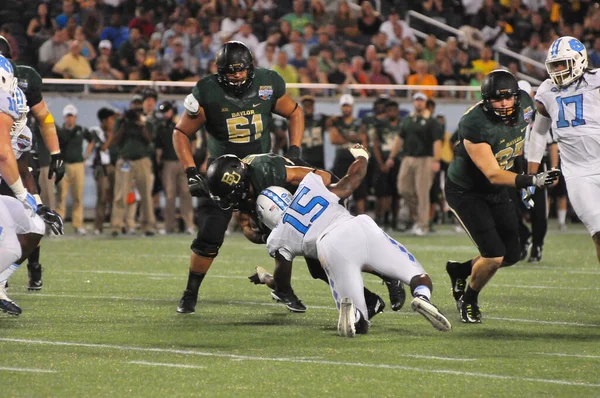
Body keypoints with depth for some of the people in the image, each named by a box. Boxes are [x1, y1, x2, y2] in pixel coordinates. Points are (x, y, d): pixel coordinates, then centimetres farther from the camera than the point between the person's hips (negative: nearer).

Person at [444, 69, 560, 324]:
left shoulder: (524, 104, -12)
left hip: (496, 192, 7)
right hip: (465, 192, -7)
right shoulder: (474, 125, -33)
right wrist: (531, 180, -45)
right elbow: (493, 175, -34)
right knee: (494, 256, -15)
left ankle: (460, 270, 34)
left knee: (511, 255, 8)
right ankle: (469, 300, 13)